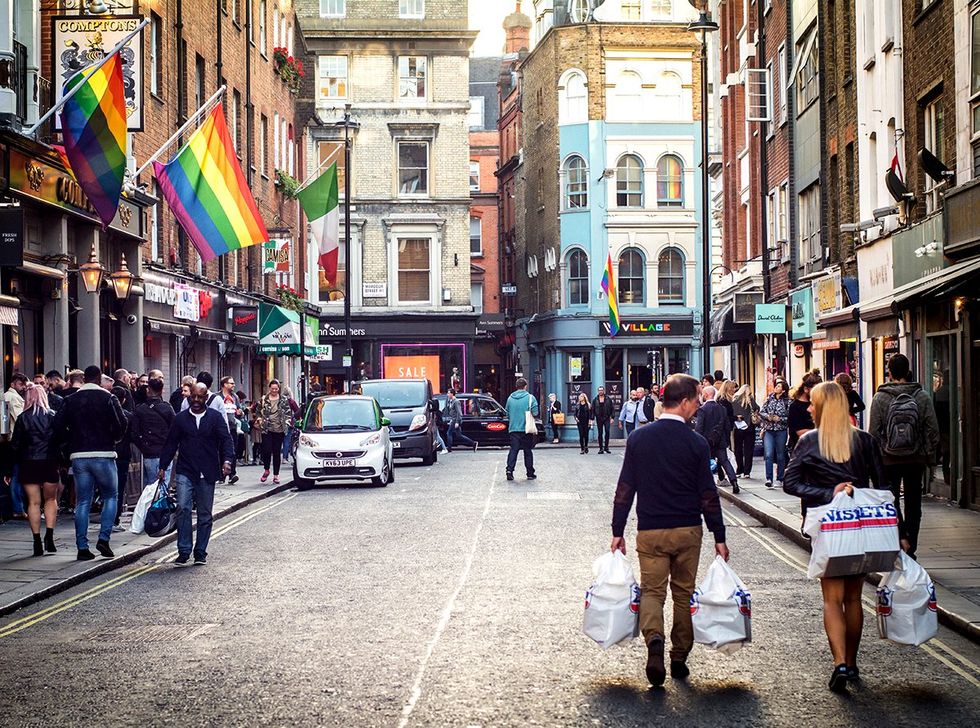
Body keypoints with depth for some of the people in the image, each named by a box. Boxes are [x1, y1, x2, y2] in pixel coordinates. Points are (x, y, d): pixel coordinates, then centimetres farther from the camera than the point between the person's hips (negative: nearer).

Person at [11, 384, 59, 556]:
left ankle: (37, 542, 2)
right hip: (50, 463, 0)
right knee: (51, 499, 14)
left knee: (34, 502, 5)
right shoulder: (52, 416, -2)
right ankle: (49, 536, -2)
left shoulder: (23, 418, -3)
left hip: (29, 464, 0)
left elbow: (15, 444, -2)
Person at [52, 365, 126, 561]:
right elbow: (121, 424, -11)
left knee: (82, 502, 7)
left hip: (79, 456, 3)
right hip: (103, 455, -3)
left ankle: (82, 547, 4)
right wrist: (113, 438, 8)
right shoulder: (108, 398, -4)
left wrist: (71, 442, 15)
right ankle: (104, 538, -4)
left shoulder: (71, 400, 7)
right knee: (110, 496, 10)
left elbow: (58, 425, 2)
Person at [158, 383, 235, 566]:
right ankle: (184, 551, -9)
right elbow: (171, 443, 11)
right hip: (185, 472, 0)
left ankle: (200, 553, 16)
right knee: (183, 508, -15)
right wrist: (163, 466, 7)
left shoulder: (215, 417, 3)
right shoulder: (181, 418, 7)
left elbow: (226, 440, -2)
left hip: (207, 474, 0)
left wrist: (227, 460, -19)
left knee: (205, 514, 6)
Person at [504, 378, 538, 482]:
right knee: (527, 451, 6)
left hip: (513, 429, 2)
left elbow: (507, 414, 12)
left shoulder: (510, 398, 6)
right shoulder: (530, 398, -6)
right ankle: (530, 473, 11)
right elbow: (535, 413, -12)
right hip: (526, 429, -2)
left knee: (513, 450, 3)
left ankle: (509, 469, -14)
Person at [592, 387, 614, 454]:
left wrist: (612, 418, -3)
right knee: (600, 433, 3)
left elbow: (612, 409, 5)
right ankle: (601, 448, 7)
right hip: (599, 419, 1)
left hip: (606, 418, -1)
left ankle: (606, 447, -1)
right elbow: (592, 410, 5)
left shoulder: (608, 399, 5)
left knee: (607, 432, -11)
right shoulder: (595, 400, 6)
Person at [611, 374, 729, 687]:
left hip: (650, 531, 1)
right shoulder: (696, 443, -8)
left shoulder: (638, 439, -2)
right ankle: (679, 659, 18)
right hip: (688, 531, 0)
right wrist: (719, 537, 3)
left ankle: (654, 639, -23)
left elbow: (625, 490, -1)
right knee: (684, 593, 13)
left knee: (652, 590, 5)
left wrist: (617, 531, 6)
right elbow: (708, 494, -5)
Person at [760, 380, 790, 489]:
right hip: (768, 430, 1)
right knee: (769, 455, -11)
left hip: (781, 431, -1)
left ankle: (780, 479, 16)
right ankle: (769, 479, -12)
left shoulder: (787, 401, -2)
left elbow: (789, 417, -4)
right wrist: (767, 416, -10)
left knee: (780, 456, 6)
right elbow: (762, 412, 9)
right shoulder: (769, 398, 6)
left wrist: (779, 419, -16)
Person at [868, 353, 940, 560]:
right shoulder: (922, 397, -3)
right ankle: (910, 549, 9)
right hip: (916, 460, 1)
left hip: (888, 460, -1)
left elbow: (873, 432, -6)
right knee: (913, 506, 9)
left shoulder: (880, 398, -7)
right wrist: (930, 456, 6)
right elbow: (933, 430, -2)